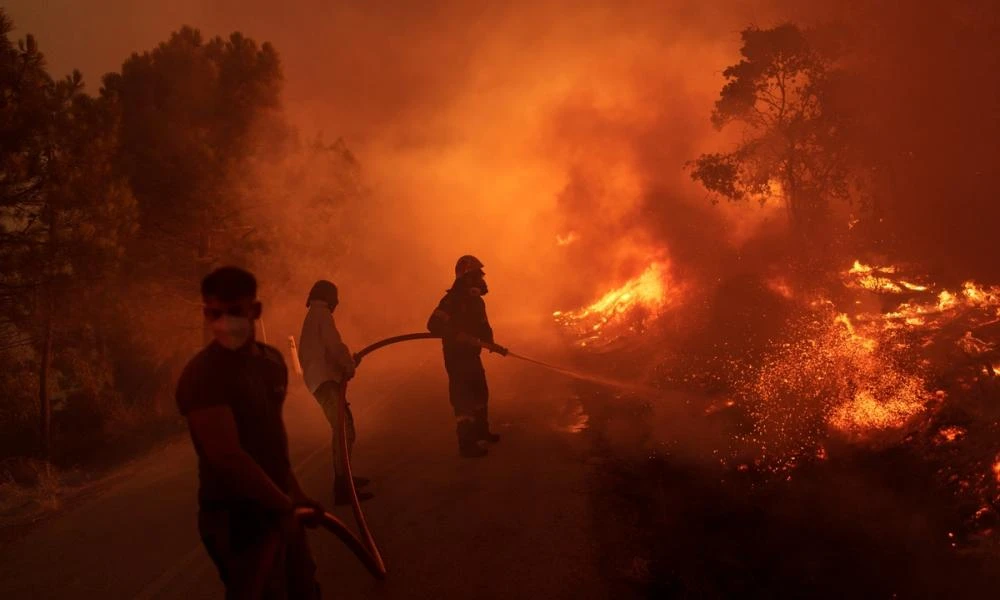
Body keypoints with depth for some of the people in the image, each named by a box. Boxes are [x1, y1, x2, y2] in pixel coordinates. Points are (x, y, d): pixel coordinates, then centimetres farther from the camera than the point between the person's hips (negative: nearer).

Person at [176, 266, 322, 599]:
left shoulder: (272, 360, 6)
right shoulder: (201, 374, -20)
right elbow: (227, 456, -26)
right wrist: (283, 504, -18)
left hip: (278, 508, 8)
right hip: (237, 516, -8)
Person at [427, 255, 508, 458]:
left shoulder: (476, 300, 8)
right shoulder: (452, 300, -20)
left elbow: (483, 326, 16)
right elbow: (434, 325, -30)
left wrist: (490, 342, -4)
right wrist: (460, 337, -34)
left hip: (472, 356, 10)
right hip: (457, 357, -10)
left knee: (480, 394, 22)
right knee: (464, 399, -8)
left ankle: (481, 430, 41)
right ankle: (467, 444, -1)